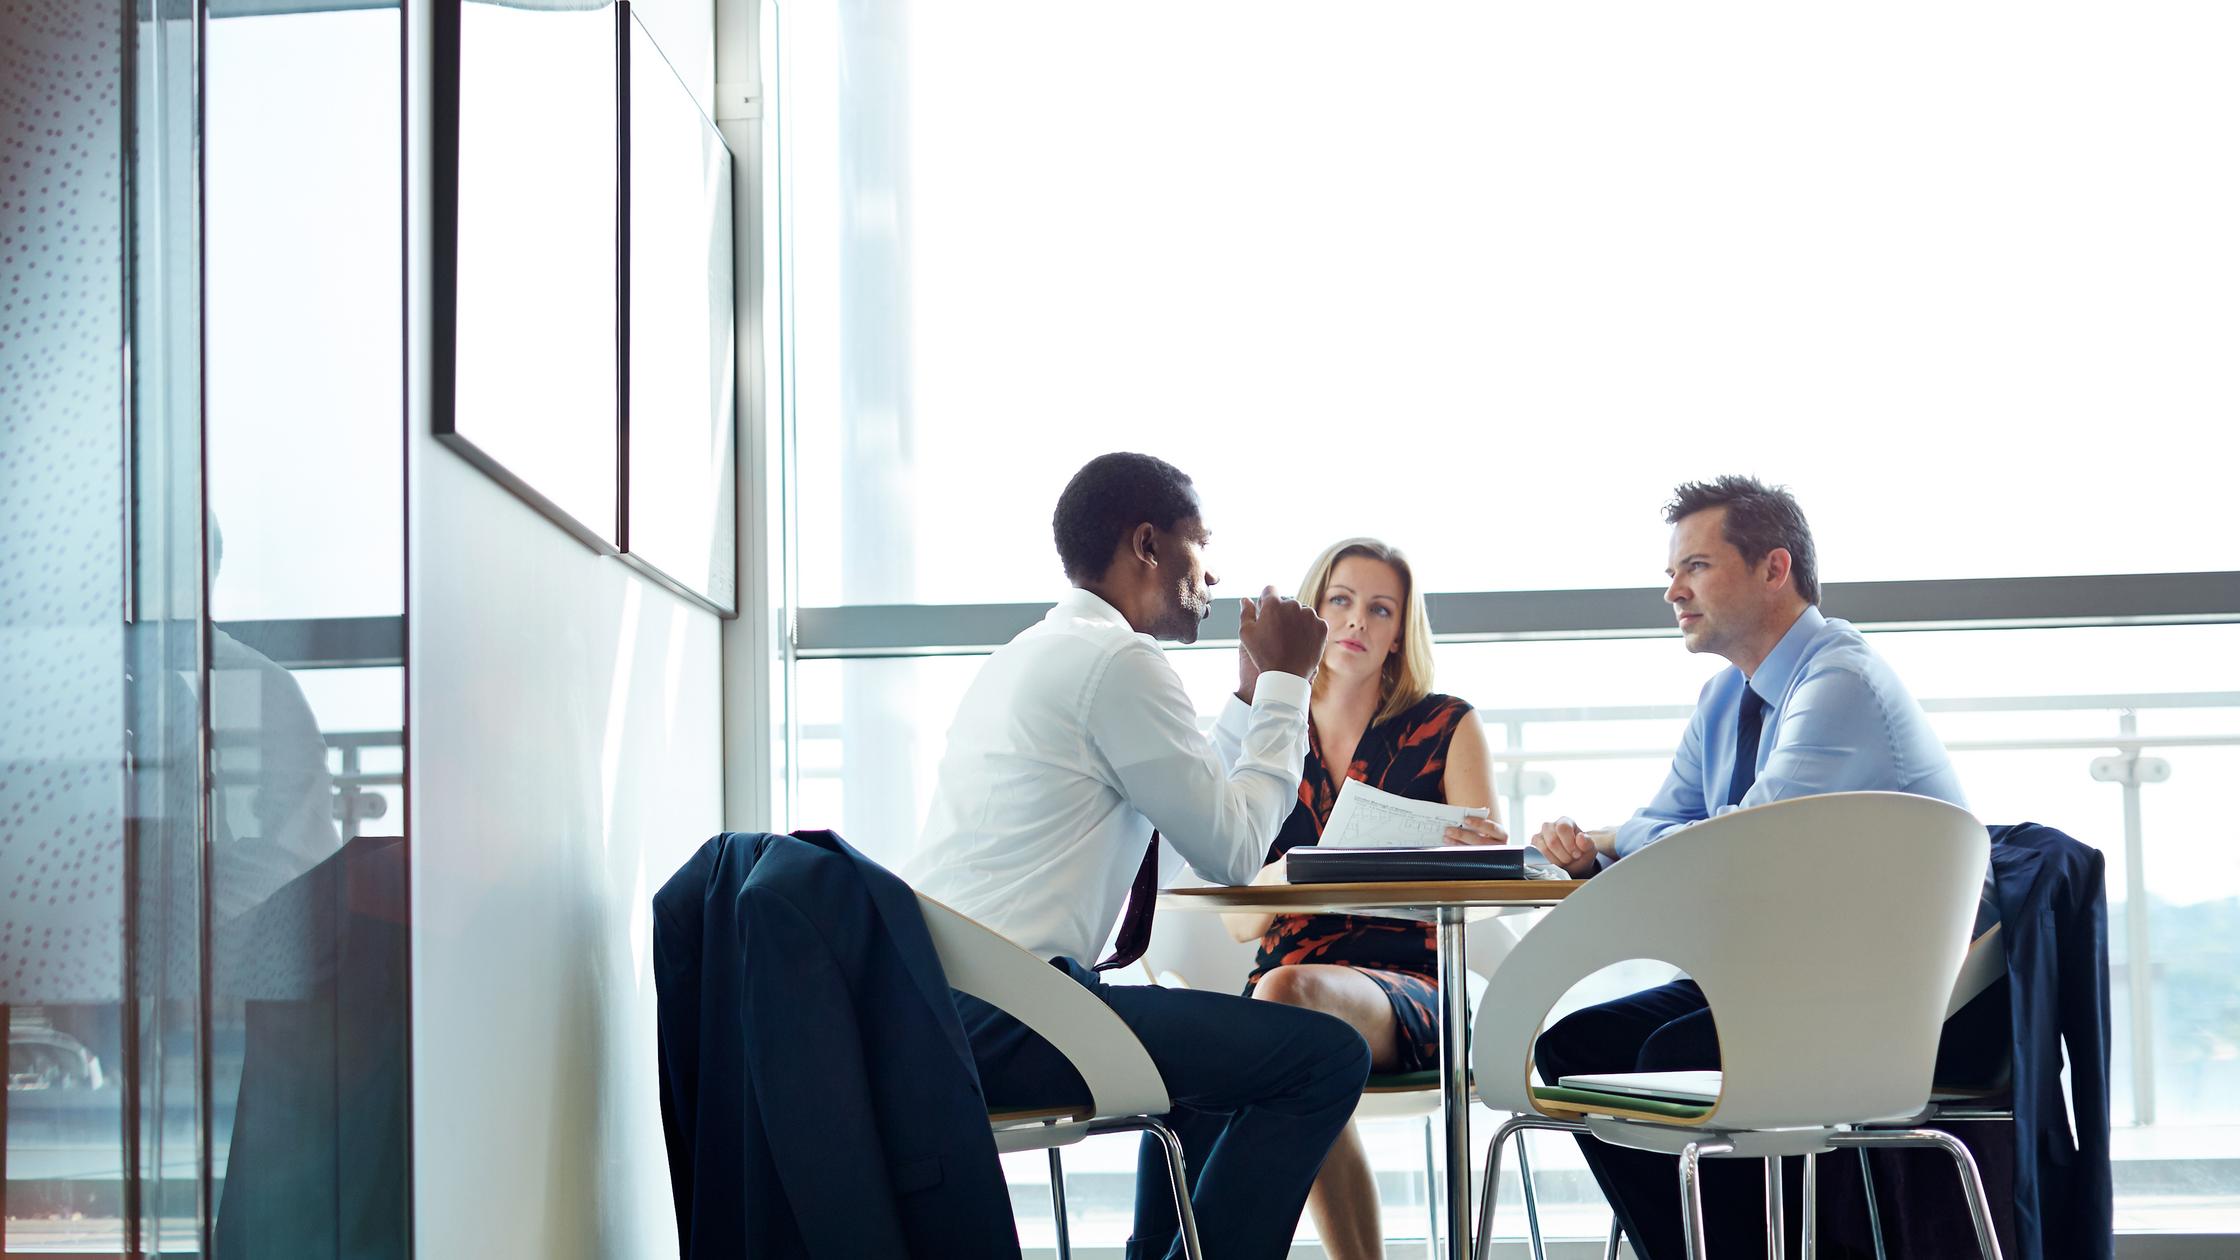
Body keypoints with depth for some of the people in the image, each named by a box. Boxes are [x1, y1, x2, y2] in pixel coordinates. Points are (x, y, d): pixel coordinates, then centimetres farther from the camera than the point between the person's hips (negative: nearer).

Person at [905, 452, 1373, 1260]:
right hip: (1001, 1015, -10)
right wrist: (1285, 681, 4)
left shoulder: (1028, 654, 21)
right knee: (1328, 1055, -10)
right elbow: (1234, 853, -6)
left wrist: (1259, 684, 26)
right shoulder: (1116, 660, -9)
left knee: (1215, 1035, 33)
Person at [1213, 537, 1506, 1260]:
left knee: (1288, 995, -37)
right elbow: (1241, 920, 11)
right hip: (1292, 974, 2)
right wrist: (1289, 870, -12)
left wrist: (1478, 851, -20)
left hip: (1409, 991, -2)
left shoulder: (1445, 727, 12)